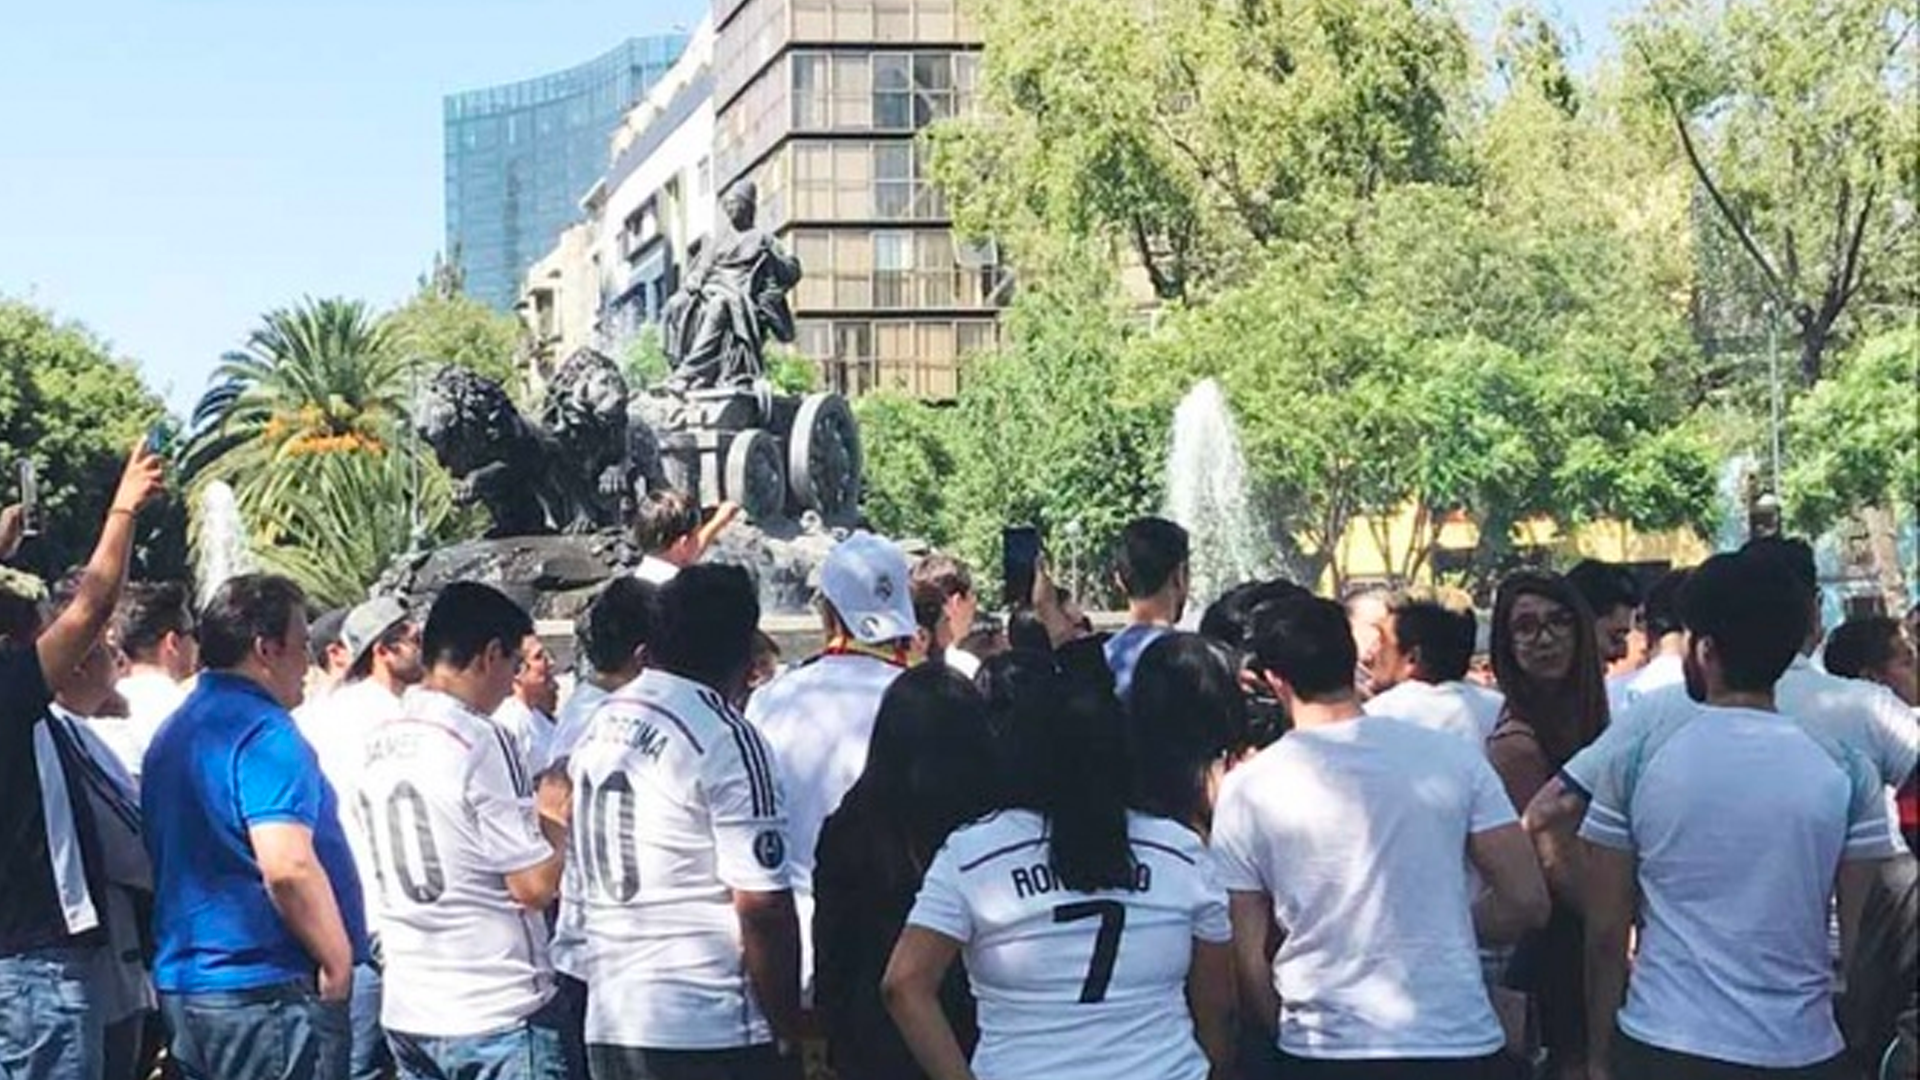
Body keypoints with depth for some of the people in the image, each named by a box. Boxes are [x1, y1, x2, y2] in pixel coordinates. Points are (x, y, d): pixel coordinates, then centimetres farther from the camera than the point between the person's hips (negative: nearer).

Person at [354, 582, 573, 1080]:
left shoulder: (381, 741, 7)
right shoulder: (481, 743, -16)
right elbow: (536, 885, -18)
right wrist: (556, 823, 2)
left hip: (407, 1009, 8)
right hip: (498, 1013, -7)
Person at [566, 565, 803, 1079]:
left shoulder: (601, 726, 9)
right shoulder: (729, 741, -14)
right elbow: (763, 907, -17)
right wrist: (789, 1033, -7)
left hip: (608, 1023, 7)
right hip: (711, 1034, -7)